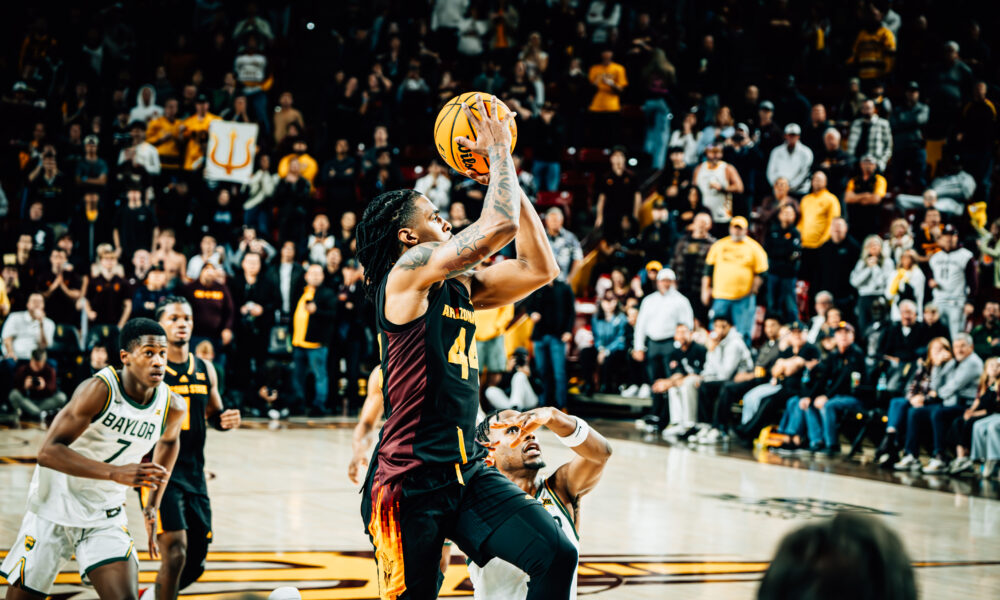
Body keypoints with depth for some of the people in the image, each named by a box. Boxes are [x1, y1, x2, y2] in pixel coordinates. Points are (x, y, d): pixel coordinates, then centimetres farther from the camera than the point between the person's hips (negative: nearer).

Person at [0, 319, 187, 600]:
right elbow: (48, 452, -28)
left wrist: (153, 505, 16)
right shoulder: (100, 390, -23)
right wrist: (115, 473, -38)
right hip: (54, 507, -3)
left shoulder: (173, 407, -7)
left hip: (106, 518, 3)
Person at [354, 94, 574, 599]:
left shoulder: (461, 288, 16)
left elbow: (539, 268, 12)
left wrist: (506, 170, 11)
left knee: (557, 555, -11)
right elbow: (500, 225, -18)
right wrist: (497, 150, -3)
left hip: (466, 471, 7)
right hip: (410, 481, -7)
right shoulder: (409, 271, -8)